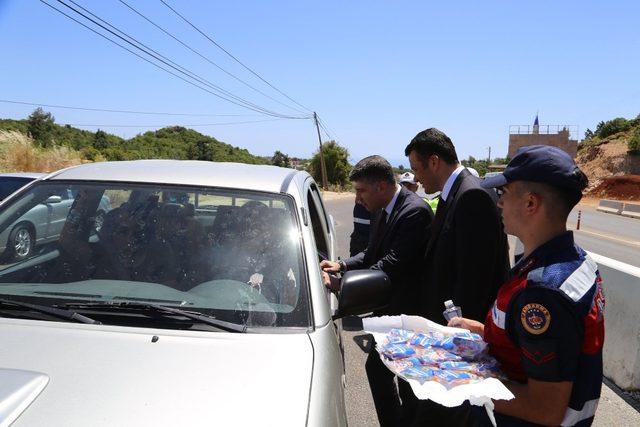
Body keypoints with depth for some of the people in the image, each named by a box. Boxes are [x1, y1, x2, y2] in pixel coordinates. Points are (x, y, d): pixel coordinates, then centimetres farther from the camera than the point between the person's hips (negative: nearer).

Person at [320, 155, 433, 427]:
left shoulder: (415, 211, -22)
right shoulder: (382, 210, 6)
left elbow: (393, 264, -28)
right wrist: (342, 265, -5)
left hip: (407, 311, -9)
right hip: (388, 308, 9)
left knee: (377, 368, -4)